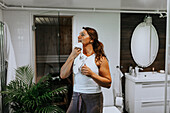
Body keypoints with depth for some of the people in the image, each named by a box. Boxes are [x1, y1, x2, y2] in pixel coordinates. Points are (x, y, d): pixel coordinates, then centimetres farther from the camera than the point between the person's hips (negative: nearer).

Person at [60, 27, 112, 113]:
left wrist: (91, 74, -22)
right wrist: (71, 57, -11)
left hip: (93, 99, -3)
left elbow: (108, 83, -9)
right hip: (76, 97, 3)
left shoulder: (100, 59, -8)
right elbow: (63, 75, -3)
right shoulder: (76, 56, 4)